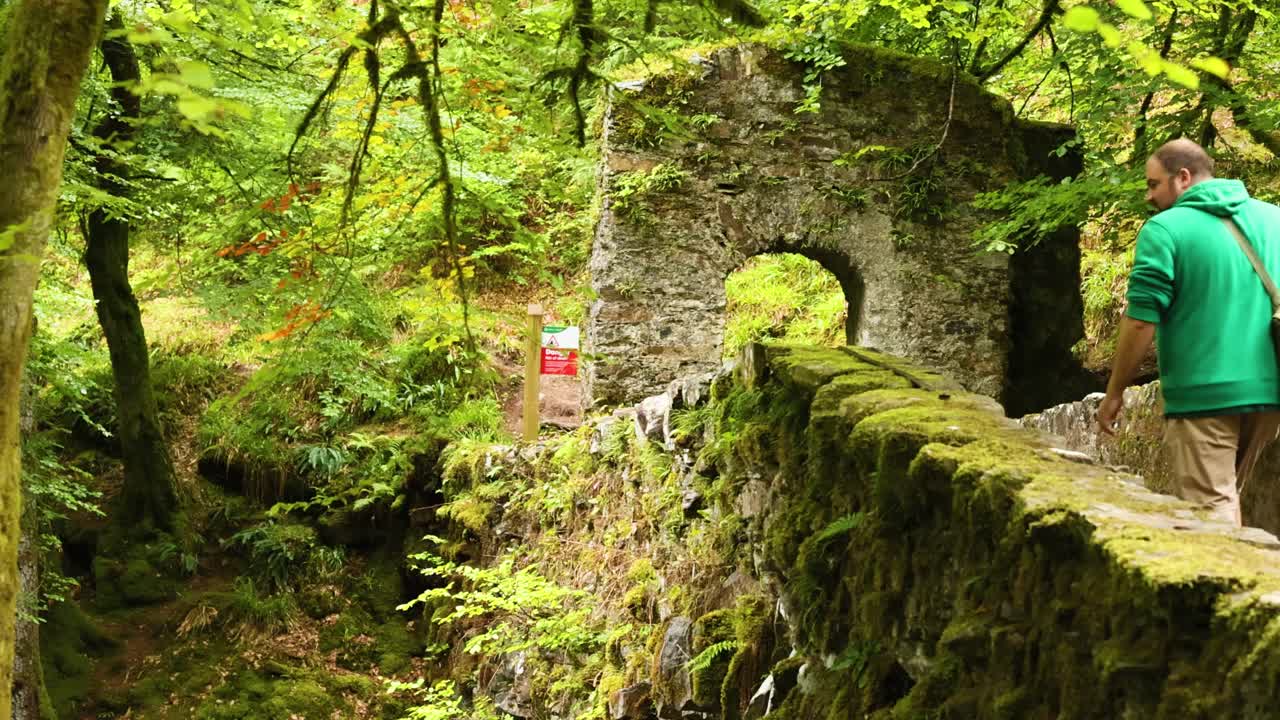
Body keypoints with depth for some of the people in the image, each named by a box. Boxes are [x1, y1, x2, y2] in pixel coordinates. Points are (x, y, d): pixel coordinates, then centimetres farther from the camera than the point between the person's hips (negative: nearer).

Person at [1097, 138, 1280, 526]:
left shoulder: (1165, 229, -9)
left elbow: (1140, 322, -12)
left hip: (1204, 395, -6)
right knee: (1226, 497, 21)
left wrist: (1114, 392, -1)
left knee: (1212, 510, -1)